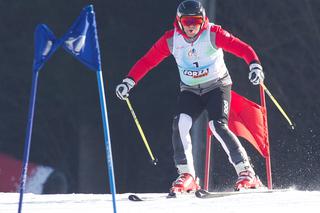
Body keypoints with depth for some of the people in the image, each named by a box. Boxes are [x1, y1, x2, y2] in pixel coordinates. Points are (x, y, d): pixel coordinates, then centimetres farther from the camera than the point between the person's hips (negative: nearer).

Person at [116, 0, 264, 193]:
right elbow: (148, 61, -1)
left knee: (218, 126, -22)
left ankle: (246, 172, -16)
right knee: (180, 124, -20)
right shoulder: (171, 40, -7)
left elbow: (242, 48, -21)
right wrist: (129, 81, -9)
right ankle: (187, 175, -12)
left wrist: (255, 65, -39)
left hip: (217, 85, -3)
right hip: (190, 90, 3)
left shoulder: (212, 34, -16)